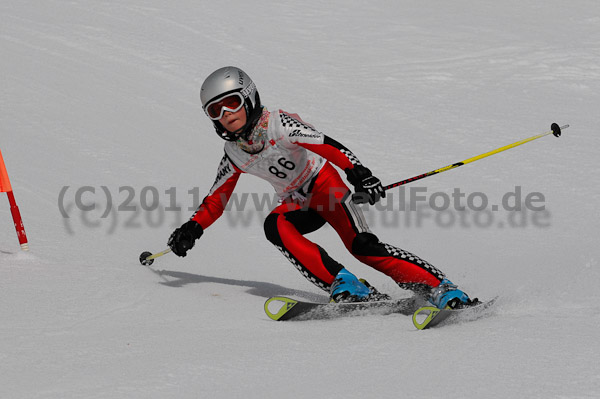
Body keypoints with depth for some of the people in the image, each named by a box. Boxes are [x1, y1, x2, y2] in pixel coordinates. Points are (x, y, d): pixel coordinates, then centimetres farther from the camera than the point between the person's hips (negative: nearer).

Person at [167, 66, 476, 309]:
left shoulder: (277, 124, -18)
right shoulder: (234, 154, 1)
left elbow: (327, 146, -29)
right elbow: (216, 199, 14)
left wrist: (359, 174, -44)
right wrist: (193, 228, -2)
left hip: (324, 184, -6)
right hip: (297, 204, 6)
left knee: (361, 244, -28)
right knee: (274, 225, -29)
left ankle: (439, 287, -29)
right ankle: (342, 284, -32)